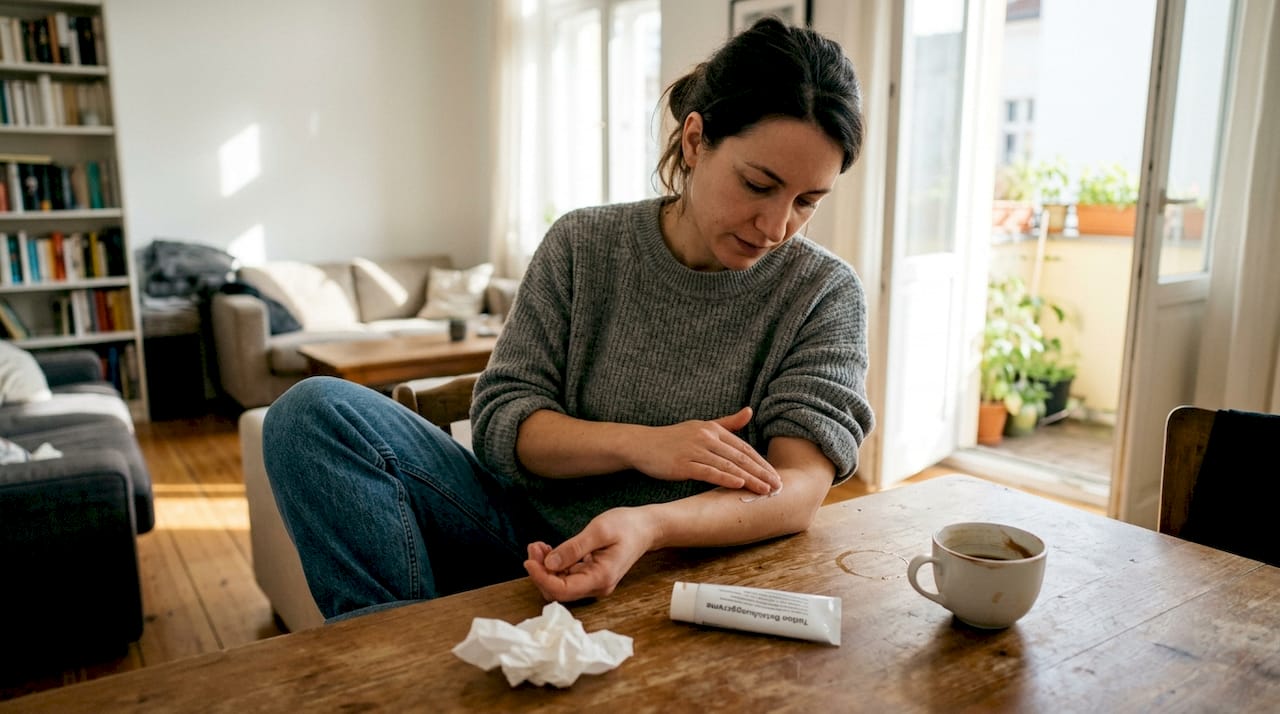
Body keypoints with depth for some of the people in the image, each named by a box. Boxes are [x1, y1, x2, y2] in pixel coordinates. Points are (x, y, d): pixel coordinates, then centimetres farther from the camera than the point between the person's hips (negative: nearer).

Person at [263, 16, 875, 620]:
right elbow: (500, 419, -2)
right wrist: (639, 444, -20)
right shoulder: (583, 246, 1)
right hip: (536, 538, 4)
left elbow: (799, 490, -15)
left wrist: (648, 526, -34)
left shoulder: (824, 294, -3)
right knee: (316, 409, -15)